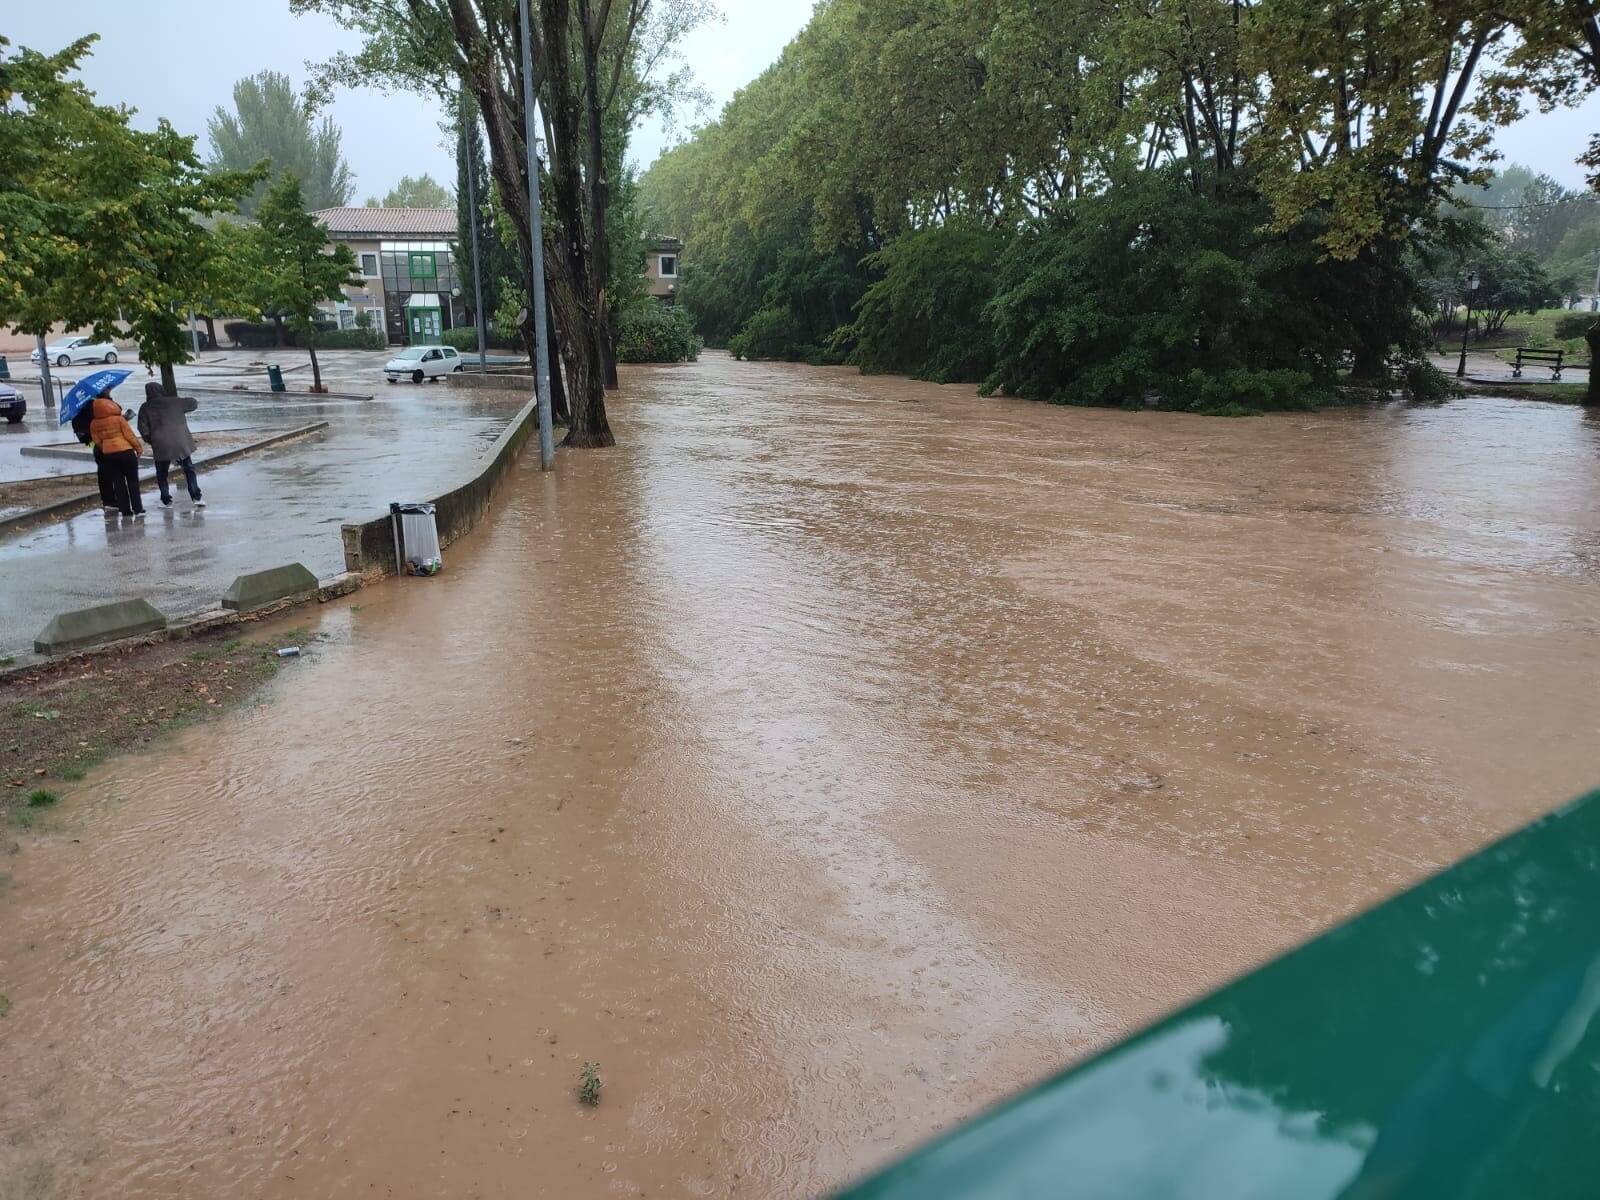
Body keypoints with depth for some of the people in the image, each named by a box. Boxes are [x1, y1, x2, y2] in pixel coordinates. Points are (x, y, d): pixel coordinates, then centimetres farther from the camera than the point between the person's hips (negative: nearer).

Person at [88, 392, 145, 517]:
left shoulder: (94, 424, 2)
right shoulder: (119, 419, -10)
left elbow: (97, 441, 5)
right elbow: (130, 435, -9)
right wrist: (139, 447, 2)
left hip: (108, 455, 4)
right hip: (126, 451, -4)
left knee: (118, 483, 9)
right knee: (133, 481, 4)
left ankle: (125, 510, 7)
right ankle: (137, 509, 1)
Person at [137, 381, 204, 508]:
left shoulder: (145, 408, 3)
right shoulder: (174, 401, 3)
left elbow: (143, 427, -1)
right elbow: (193, 404, 16)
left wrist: (151, 440, 11)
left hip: (161, 446, -1)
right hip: (182, 443, 1)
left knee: (161, 475, 15)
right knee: (189, 470, 11)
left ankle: (167, 501, 13)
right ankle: (196, 498, 3)